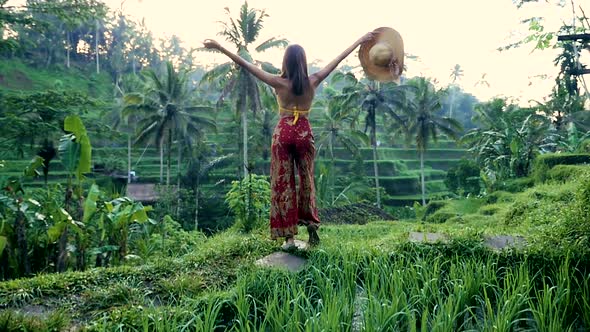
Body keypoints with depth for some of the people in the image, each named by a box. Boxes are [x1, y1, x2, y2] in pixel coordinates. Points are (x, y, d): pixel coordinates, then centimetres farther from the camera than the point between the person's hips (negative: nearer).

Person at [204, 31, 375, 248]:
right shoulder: (312, 82, -5)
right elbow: (338, 59, 4)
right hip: (304, 133, 2)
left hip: (283, 132, -1)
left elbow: (246, 65, -8)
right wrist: (360, 41, 13)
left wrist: (220, 48, -3)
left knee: (282, 183, 5)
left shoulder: (279, 83, -9)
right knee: (306, 179, 18)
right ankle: (311, 223, 18)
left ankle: (289, 236, 6)